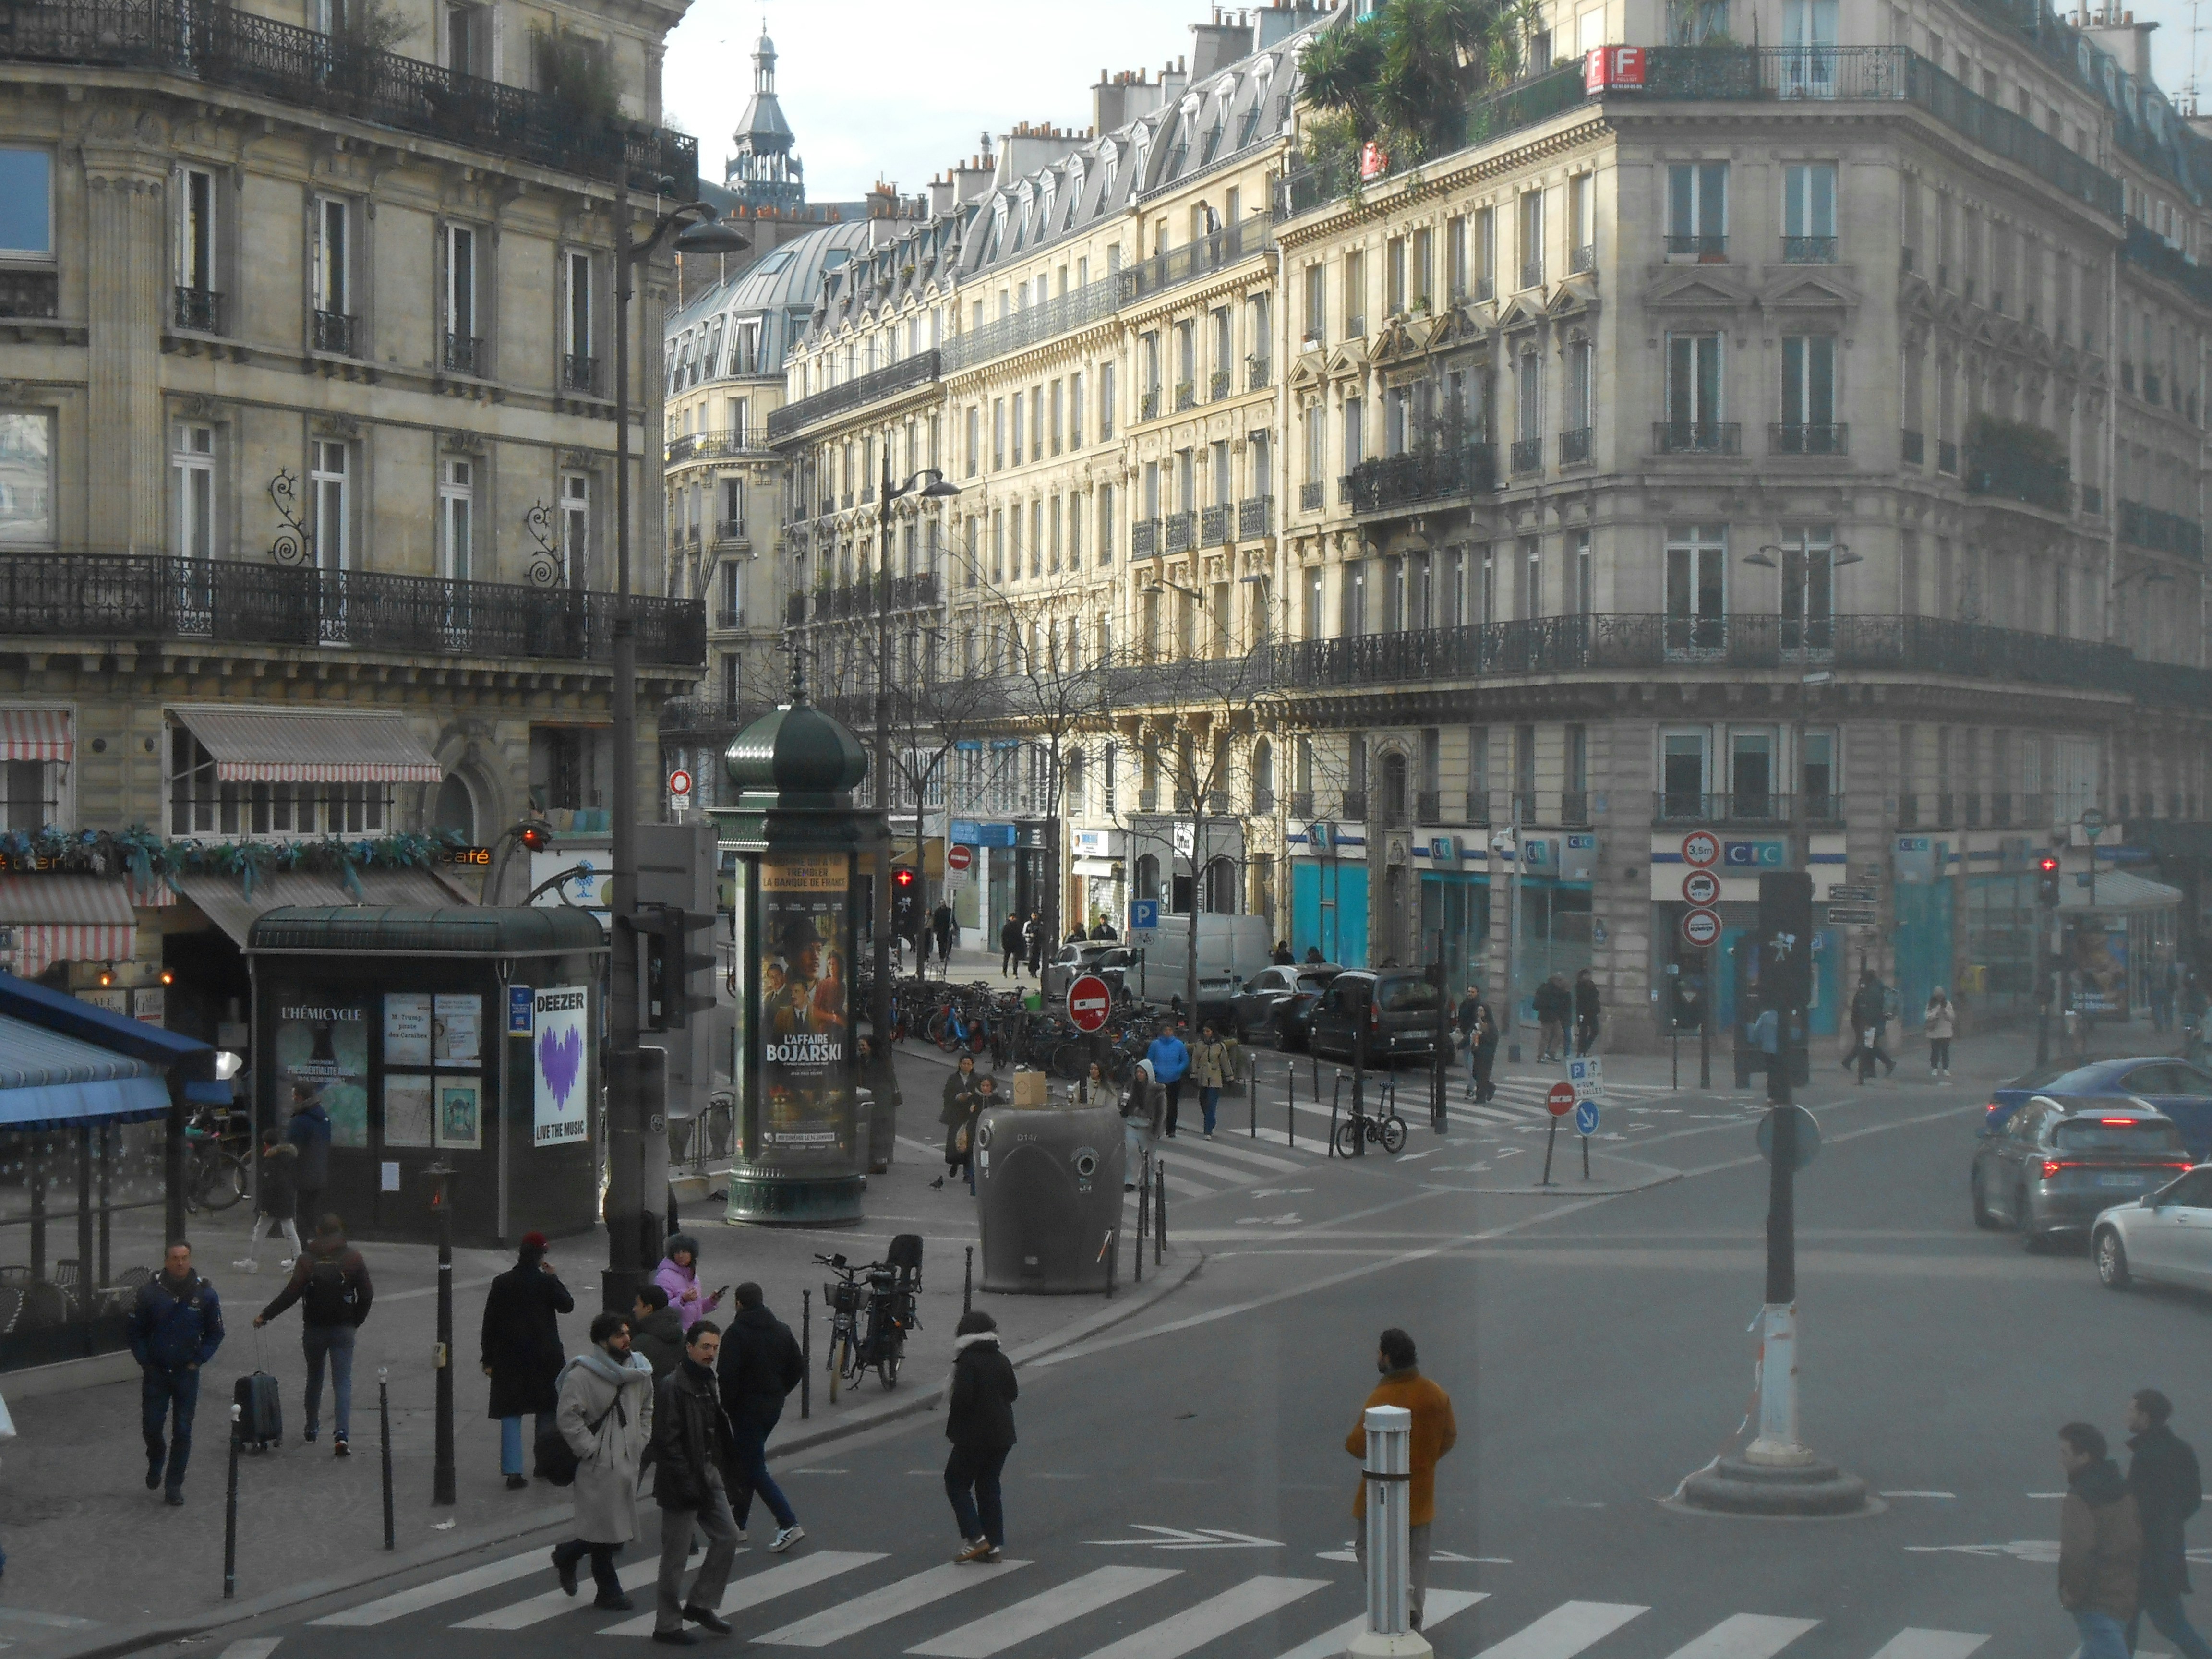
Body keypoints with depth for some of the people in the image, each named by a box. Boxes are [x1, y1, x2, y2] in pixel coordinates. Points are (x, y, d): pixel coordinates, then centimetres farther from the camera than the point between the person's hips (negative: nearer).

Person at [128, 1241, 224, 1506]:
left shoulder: (205, 1294, -2)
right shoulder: (150, 1292, -5)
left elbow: (216, 1333, 9)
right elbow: (134, 1330, 6)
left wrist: (197, 1361, 0)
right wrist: (145, 1361, -1)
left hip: (187, 1373, 0)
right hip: (155, 1373, 0)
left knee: (182, 1431, 1)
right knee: (152, 1426, 2)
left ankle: (174, 1484, 11)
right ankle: (156, 1463, 34)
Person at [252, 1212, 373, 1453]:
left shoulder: (307, 1259, -5)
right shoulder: (353, 1258, -2)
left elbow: (291, 1293, -11)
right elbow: (367, 1294, -3)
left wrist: (265, 1315, -3)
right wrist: (355, 1322, 9)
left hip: (314, 1328, 1)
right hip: (343, 1329, 0)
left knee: (314, 1379, 19)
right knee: (343, 1383, -4)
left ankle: (311, 1431, 28)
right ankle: (342, 1435, -20)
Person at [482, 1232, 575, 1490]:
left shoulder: (501, 1284, -1)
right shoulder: (546, 1283, -9)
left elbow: (489, 1323, 1)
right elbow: (568, 1305, 5)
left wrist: (488, 1359, 8)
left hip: (509, 1359, 1)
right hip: (544, 1359, -1)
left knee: (510, 1413, 2)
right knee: (546, 1412, 15)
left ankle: (513, 1471, -7)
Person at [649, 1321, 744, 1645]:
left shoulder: (707, 1382, 12)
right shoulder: (672, 1387, -16)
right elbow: (667, 1442, -19)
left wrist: (721, 1473, 14)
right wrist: (686, 1482, -22)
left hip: (709, 1475, 9)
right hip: (683, 1481, -8)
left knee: (727, 1535, 6)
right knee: (676, 1555, 0)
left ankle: (700, 1604, 19)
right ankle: (667, 1625, 10)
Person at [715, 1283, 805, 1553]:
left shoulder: (736, 1333, -14)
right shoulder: (782, 1331, 7)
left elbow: (727, 1375, -20)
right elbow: (798, 1367, 10)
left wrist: (728, 1405, -7)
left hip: (747, 1407, -8)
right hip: (774, 1407, 8)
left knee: (754, 1468, -5)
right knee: (745, 1461, 21)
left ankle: (789, 1525, -16)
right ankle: (739, 1522, 27)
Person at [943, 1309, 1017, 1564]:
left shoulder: (967, 1362, -14)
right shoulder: (1003, 1362, 7)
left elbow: (961, 1397, -21)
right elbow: (1012, 1394, 13)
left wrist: (952, 1428, -6)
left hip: (974, 1436, -7)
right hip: (1002, 1435, 7)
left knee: (956, 1483, 5)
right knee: (989, 1487, 13)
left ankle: (975, 1538, -7)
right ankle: (993, 1545, 11)